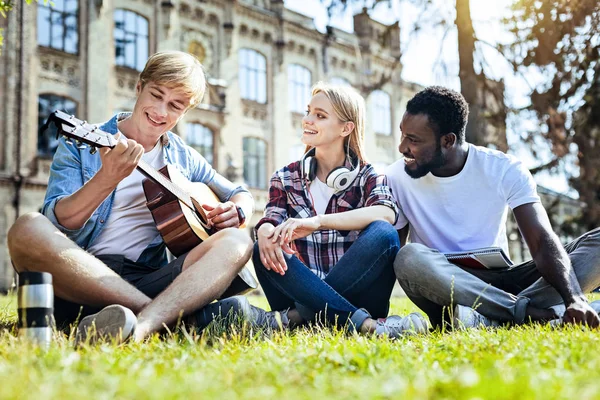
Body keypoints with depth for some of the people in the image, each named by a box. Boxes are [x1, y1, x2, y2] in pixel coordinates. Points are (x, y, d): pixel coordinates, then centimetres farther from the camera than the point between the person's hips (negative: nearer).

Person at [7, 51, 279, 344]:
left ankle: (144, 323, -47)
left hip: (149, 281, 3)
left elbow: (241, 195, 28)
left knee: (237, 241, -18)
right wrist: (109, 178, -24)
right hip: (77, 280, -2)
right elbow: (58, 223, -7)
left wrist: (236, 210, 3)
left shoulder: (185, 159, 18)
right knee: (28, 229, -32)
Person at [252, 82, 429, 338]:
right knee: (264, 250, -26)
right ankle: (361, 322, -36)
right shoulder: (285, 179, 13)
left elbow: (386, 214, -18)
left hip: (357, 295, -1)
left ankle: (301, 315, -29)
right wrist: (266, 232, -30)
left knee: (382, 233, -26)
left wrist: (317, 222, -32)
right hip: (305, 290, 2)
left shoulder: (367, 177, 5)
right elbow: (271, 220, -4)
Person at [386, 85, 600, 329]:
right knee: (410, 258, -35)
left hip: (501, 283, 2)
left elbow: (543, 243, -16)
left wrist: (575, 298, -34)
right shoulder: (396, 179, -6)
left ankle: (489, 320, -34)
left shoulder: (505, 170, -7)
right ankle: (531, 313, -29)